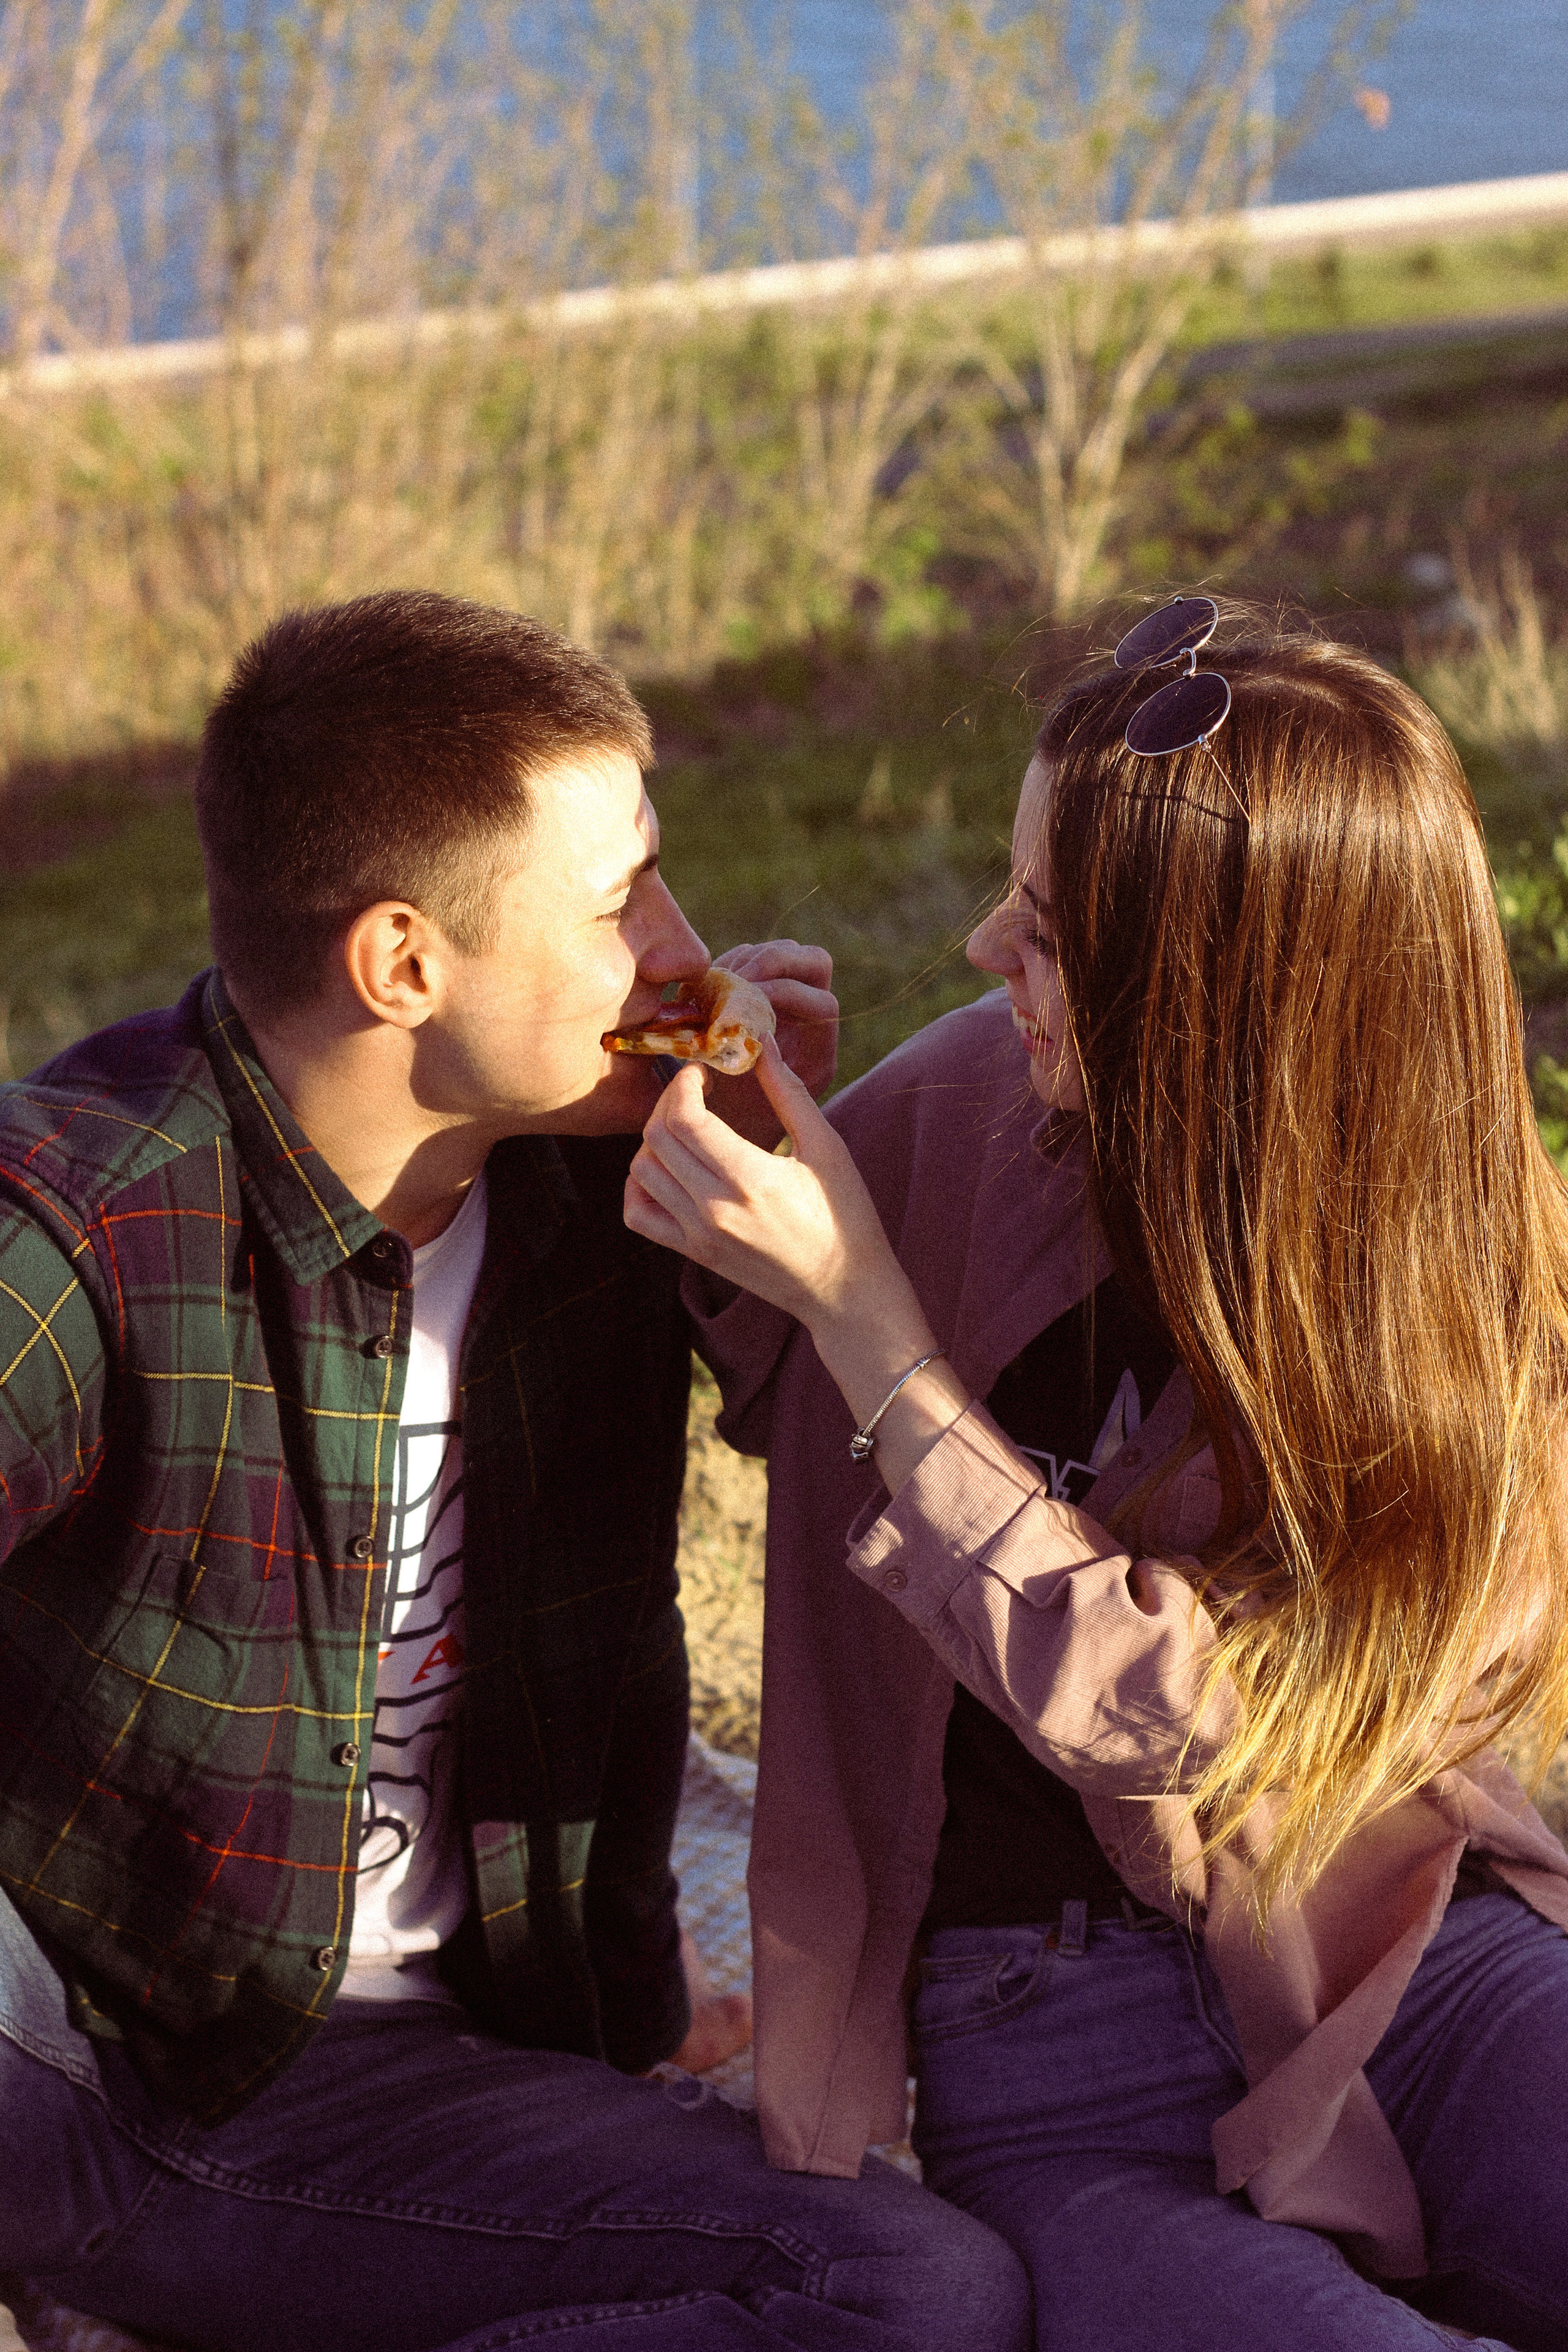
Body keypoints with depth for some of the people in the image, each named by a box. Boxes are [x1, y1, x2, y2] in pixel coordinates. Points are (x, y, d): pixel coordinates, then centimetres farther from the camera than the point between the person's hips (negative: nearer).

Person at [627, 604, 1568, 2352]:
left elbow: (1158, 1705, -17)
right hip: (1057, 2062, 0)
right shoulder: (978, 1106, -2)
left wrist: (860, 1310, -18)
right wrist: (694, 1116, -1)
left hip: (1411, 1965, 0)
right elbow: (769, 1378, 19)